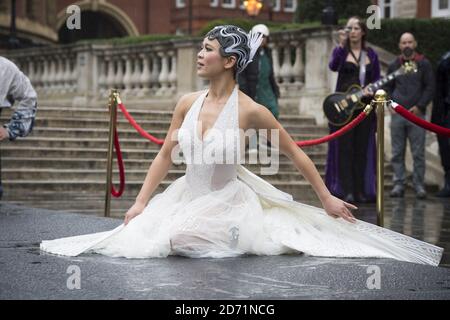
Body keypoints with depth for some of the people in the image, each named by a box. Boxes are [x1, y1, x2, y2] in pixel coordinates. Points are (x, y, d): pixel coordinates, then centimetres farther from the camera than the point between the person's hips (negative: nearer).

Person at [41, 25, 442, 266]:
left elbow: (295, 152, -7)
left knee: (179, 241, -27)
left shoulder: (250, 110, -16)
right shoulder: (187, 103, -4)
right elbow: (165, 155, 5)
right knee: (143, 232, -7)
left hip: (230, 200, -5)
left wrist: (327, 199, -4)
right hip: (188, 196, 5)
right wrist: (141, 202, 1)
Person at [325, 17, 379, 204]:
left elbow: (377, 78, 12)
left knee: (363, 148, 4)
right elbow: (333, 66, -20)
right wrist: (341, 45, -30)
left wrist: (371, 89, -9)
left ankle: (362, 190, 9)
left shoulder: (371, 54, 11)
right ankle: (346, 190, -3)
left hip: (365, 105, 3)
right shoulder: (341, 51, 2)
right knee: (345, 147, -4)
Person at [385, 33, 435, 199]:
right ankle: (399, 184, 8)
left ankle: (419, 184, 4)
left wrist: (419, 106, -7)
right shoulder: (394, 65, 12)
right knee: (397, 153, 3)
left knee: (418, 153, -2)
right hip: (397, 115, 3)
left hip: (416, 114, -3)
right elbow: (388, 87, 20)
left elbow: (430, 87, 2)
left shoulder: (423, 64, 4)